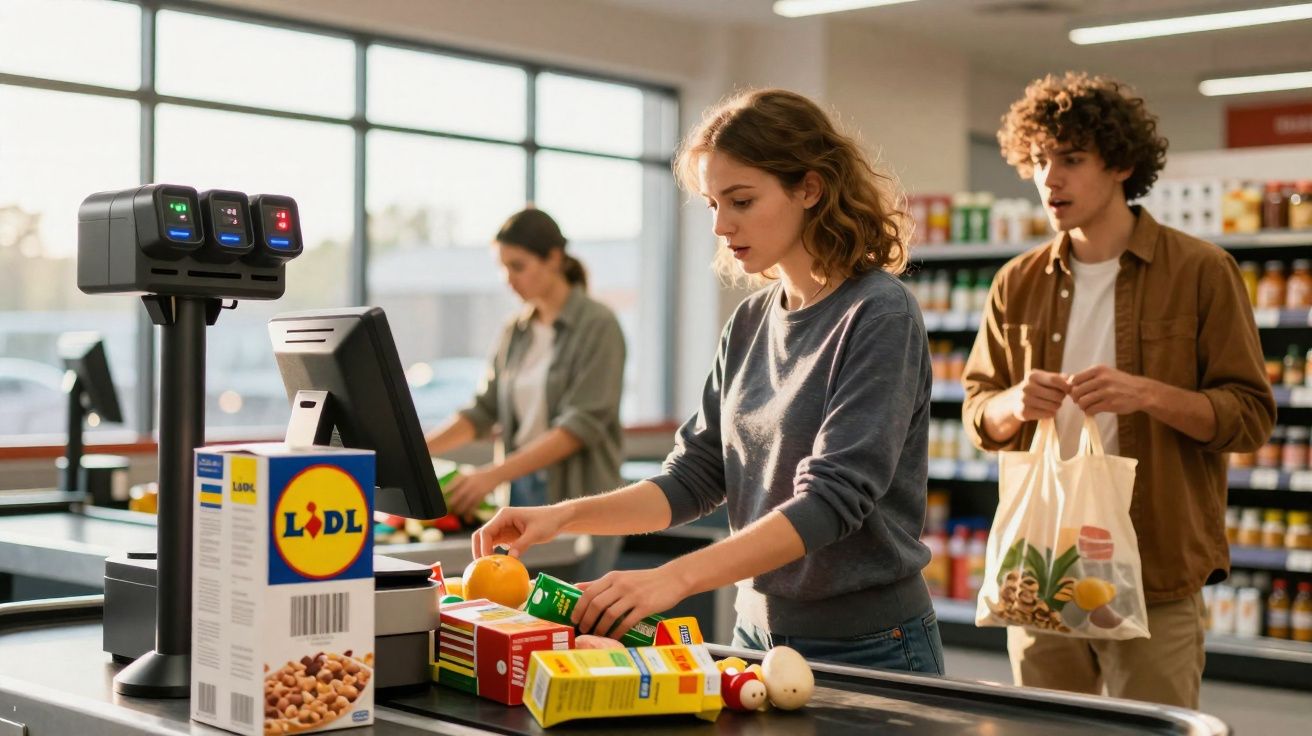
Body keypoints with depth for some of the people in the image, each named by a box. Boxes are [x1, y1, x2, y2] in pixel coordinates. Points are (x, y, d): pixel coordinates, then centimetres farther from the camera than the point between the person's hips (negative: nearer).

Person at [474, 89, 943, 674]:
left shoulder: (878, 316, -16)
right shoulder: (750, 322, 5)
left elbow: (832, 497, -24)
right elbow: (695, 477, 4)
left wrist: (673, 577, -34)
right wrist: (565, 515, -12)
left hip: (866, 648, -6)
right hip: (760, 636, 6)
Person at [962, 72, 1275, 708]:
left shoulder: (1200, 272, -2)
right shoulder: (1019, 283, 8)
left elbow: (1251, 415, -5)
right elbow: (978, 412, 11)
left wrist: (1149, 394, -21)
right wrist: (1016, 404, -12)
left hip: (1157, 575, -3)